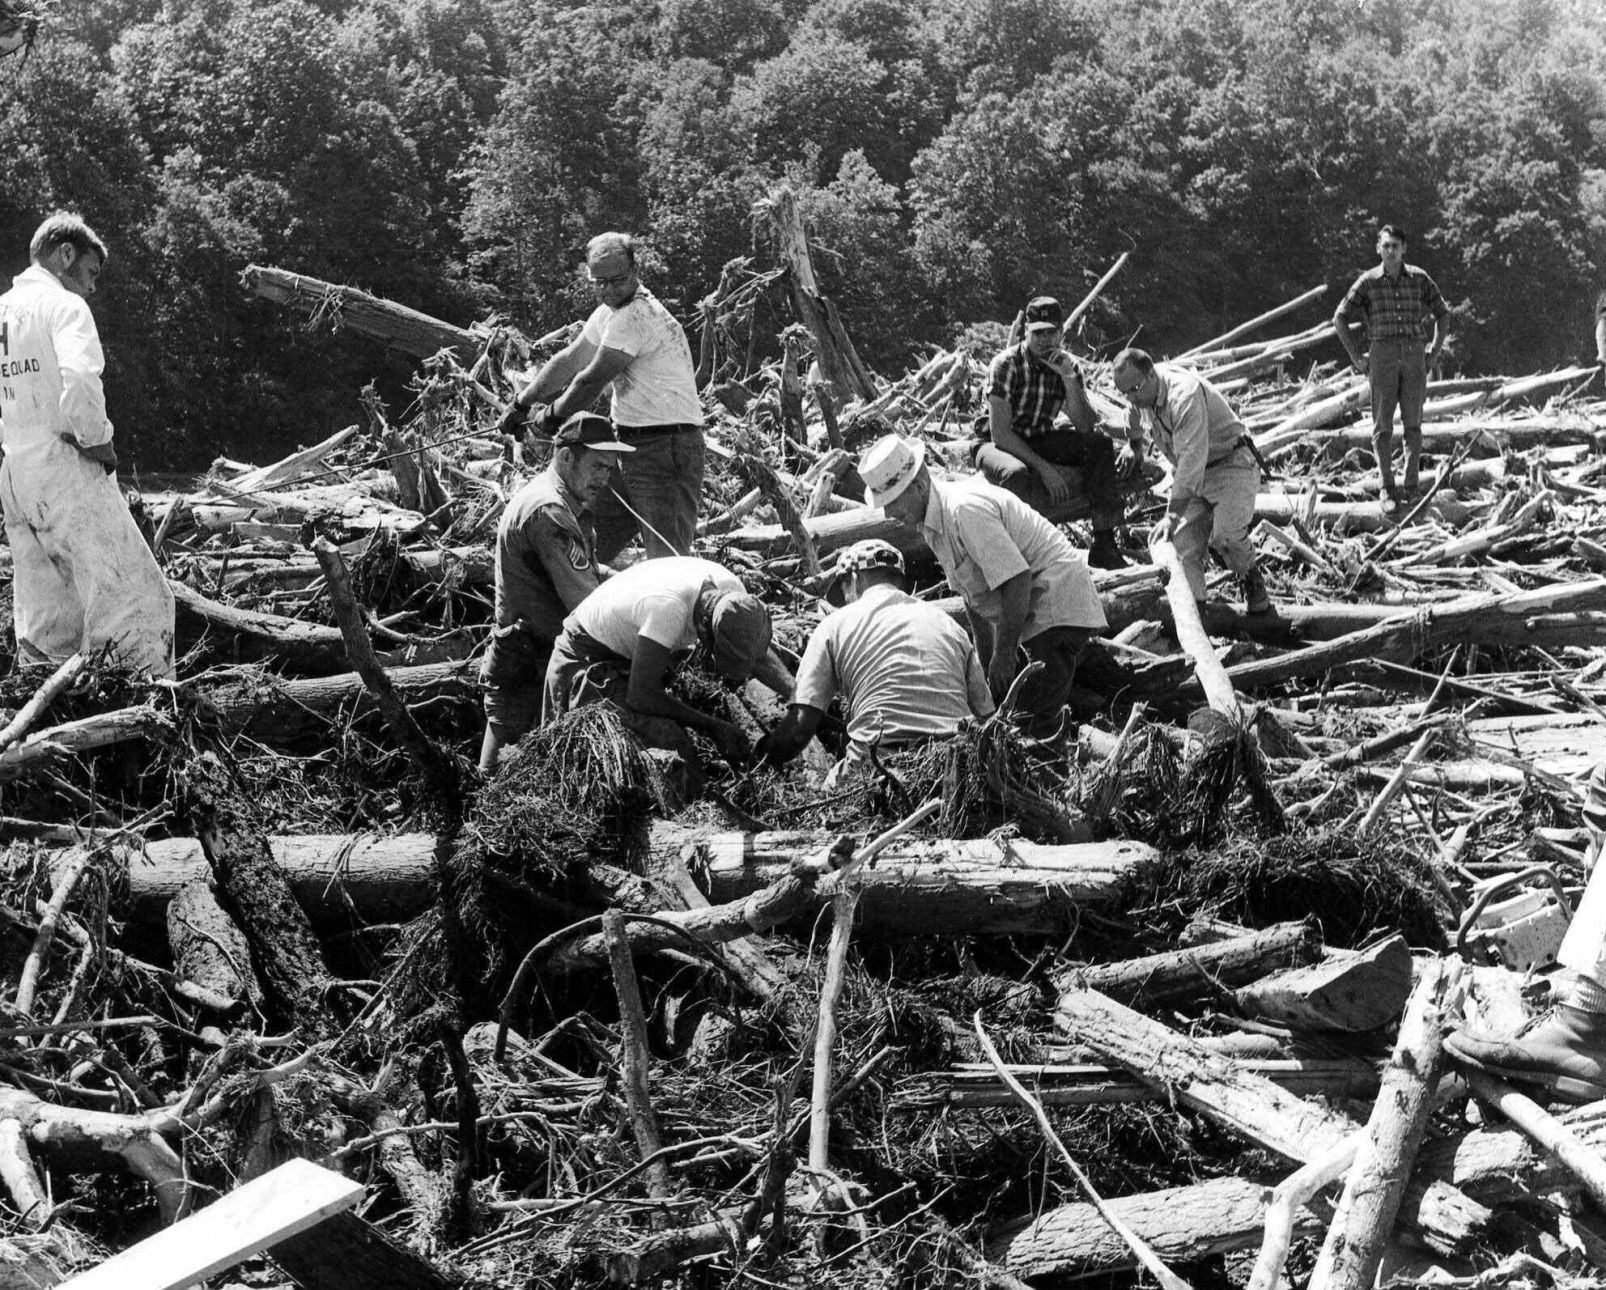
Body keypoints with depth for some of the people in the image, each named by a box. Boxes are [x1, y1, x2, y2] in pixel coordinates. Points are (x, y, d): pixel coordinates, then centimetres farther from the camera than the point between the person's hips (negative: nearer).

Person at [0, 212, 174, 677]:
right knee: (139, 603, -8)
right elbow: (79, 382, -25)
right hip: (64, 467, -8)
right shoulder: (63, 305, -7)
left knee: (43, 626, 12)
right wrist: (98, 439, -12)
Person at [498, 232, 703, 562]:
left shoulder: (638, 315, -17)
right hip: (628, 446, 10)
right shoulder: (609, 313, 15)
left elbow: (593, 380, -14)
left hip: (667, 449, -10)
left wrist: (553, 415, 2)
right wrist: (521, 404, 23)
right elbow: (568, 361, 24)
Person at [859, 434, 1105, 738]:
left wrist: (1004, 653, -21)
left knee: (1035, 720, -18)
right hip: (1029, 619, 10)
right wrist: (986, 659, 16)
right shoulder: (932, 523, 7)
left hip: (1059, 608, -10)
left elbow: (1017, 580, -28)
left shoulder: (965, 510, -25)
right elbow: (972, 594, 16)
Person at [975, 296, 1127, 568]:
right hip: (997, 445, -6)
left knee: (1100, 445, -15)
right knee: (1018, 474, -40)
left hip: (1040, 441, 6)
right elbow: (1001, 433, -24)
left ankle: (1103, 543, -13)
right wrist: (1044, 468, -30)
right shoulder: (1006, 364, -18)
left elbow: (1086, 427, -11)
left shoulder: (1068, 365, -2)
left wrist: (1069, 378, -24)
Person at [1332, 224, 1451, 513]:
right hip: (1382, 356, -1)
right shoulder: (1368, 281, 1)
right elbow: (1340, 318, 3)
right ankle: (1387, 489, 1)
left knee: (1413, 423, 3)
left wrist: (1435, 351, 7)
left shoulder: (1419, 279, 5)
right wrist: (1356, 358, -1)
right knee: (1383, 424, -3)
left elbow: (1442, 313, 16)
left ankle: (1412, 486, 9)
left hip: (1414, 356, 2)